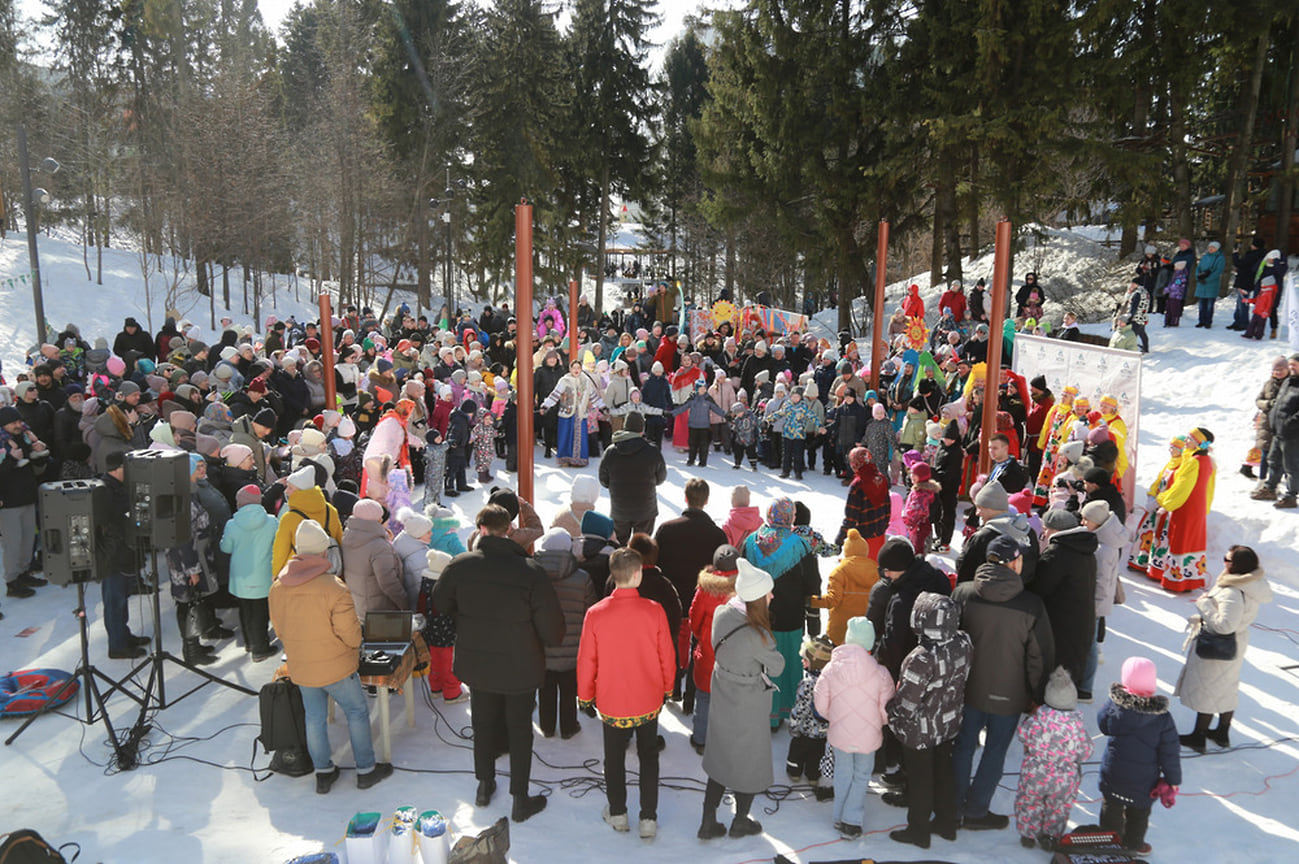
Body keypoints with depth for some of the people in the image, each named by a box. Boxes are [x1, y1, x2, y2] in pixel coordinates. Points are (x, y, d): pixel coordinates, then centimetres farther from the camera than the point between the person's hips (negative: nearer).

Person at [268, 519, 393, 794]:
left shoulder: (277, 588, -7)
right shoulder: (335, 589, -24)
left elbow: (279, 629, 7)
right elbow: (351, 634, -18)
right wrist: (354, 645, 5)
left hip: (300, 668, 5)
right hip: (336, 667, -5)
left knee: (314, 717, 19)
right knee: (357, 712, 12)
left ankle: (323, 772, 30)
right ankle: (366, 769, 22)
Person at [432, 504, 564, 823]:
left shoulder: (459, 566, -15)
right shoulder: (531, 572, -24)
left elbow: (441, 605, 4)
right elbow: (552, 627, -19)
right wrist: (553, 641, 4)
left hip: (476, 665, 3)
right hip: (520, 668, -2)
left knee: (483, 724, 24)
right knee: (520, 730, 15)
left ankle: (484, 786, 41)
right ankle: (520, 801, 25)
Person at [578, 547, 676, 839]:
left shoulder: (595, 614, -18)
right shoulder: (654, 611, -18)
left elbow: (586, 660, -8)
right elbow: (667, 655, -7)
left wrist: (585, 695, 9)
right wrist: (667, 687, 12)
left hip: (612, 703, 0)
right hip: (649, 700, 0)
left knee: (614, 758, 20)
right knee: (649, 756, 19)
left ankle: (617, 813, 35)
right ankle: (648, 820, 25)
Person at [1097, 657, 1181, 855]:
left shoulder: (1114, 703, -20)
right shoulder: (1162, 717, -21)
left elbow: (1102, 724, 1)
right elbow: (1169, 753, -12)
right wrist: (1173, 779, 2)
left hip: (1113, 772, 0)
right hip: (1144, 779, 0)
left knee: (1112, 808, 21)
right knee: (1139, 812, 23)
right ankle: (1133, 845, 42)